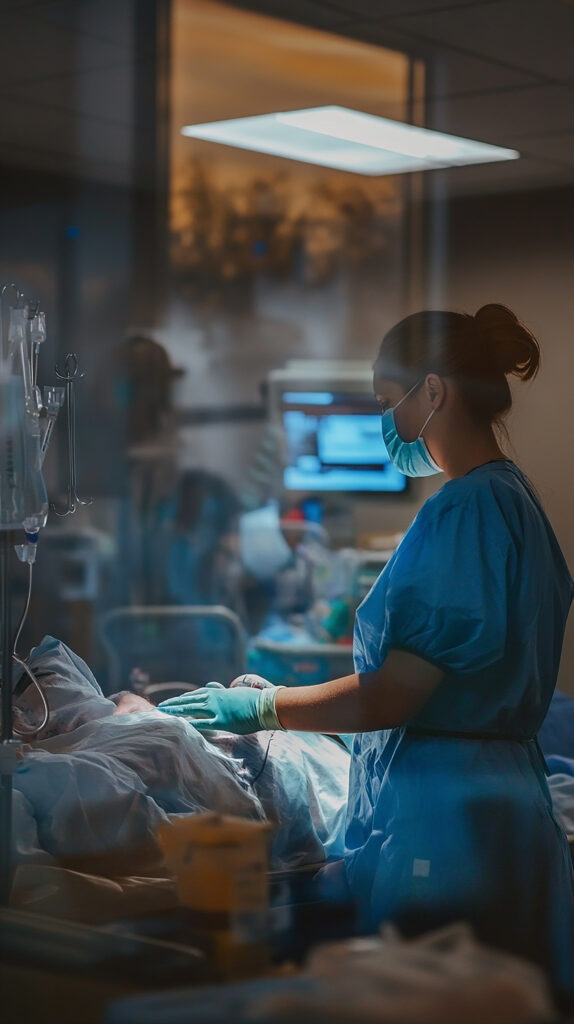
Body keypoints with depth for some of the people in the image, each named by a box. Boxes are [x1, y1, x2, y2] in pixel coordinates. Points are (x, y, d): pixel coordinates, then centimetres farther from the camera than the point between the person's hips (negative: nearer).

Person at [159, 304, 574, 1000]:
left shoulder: (466, 511, -17)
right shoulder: (514, 498, 14)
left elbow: (391, 697, -19)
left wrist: (257, 708, -7)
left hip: (442, 815, -10)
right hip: (502, 795, 10)